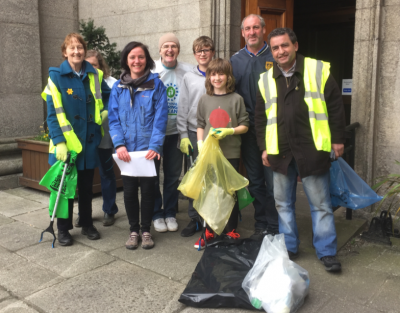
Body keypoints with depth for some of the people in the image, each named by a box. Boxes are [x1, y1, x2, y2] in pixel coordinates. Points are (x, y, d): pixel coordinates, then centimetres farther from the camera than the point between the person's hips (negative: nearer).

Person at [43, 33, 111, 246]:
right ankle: (63, 229, 21)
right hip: (66, 141, -3)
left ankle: (87, 224, 28)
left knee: (86, 186, 14)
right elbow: (53, 112, -11)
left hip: (89, 140, 4)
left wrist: (106, 111, 2)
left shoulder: (94, 75, 6)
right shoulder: (56, 76, -6)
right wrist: (59, 141, -19)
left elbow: (108, 96, 22)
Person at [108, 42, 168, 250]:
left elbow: (160, 118, -8)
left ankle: (146, 230, 24)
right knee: (129, 190, 7)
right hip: (127, 149, 2)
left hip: (149, 148, -2)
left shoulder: (156, 84, -1)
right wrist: (119, 144, -13)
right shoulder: (118, 87, 6)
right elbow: (113, 119, 1)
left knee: (148, 189, 7)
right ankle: (134, 230, 25)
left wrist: (155, 145, -18)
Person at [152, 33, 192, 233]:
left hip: (176, 131, 1)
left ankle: (170, 213, 26)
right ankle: (157, 214, 23)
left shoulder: (188, 72, -1)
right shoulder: (150, 71, -4)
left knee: (173, 175, 10)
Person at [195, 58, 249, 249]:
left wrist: (229, 131, -14)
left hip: (231, 153, -2)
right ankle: (208, 231, 20)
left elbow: (244, 126, 1)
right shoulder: (204, 100, 8)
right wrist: (200, 143, -3)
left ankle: (231, 231, 21)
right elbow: (200, 125, 11)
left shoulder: (236, 99, 1)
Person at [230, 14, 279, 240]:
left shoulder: (275, 56, 0)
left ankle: (274, 228, 12)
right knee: (255, 181, 11)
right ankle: (261, 225, 23)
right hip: (248, 128, 4)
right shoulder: (236, 60, 10)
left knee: (273, 181, -1)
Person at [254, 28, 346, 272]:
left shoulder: (319, 70, 0)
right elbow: (260, 117, 14)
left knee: (321, 204, 4)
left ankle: (327, 252, 18)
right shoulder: (266, 80, 9)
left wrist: (338, 139, -1)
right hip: (280, 152, 4)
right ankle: (289, 248, 27)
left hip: (312, 150, -3)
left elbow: (335, 106, 1)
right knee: (283, 203, 12)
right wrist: (264, 147, 9)